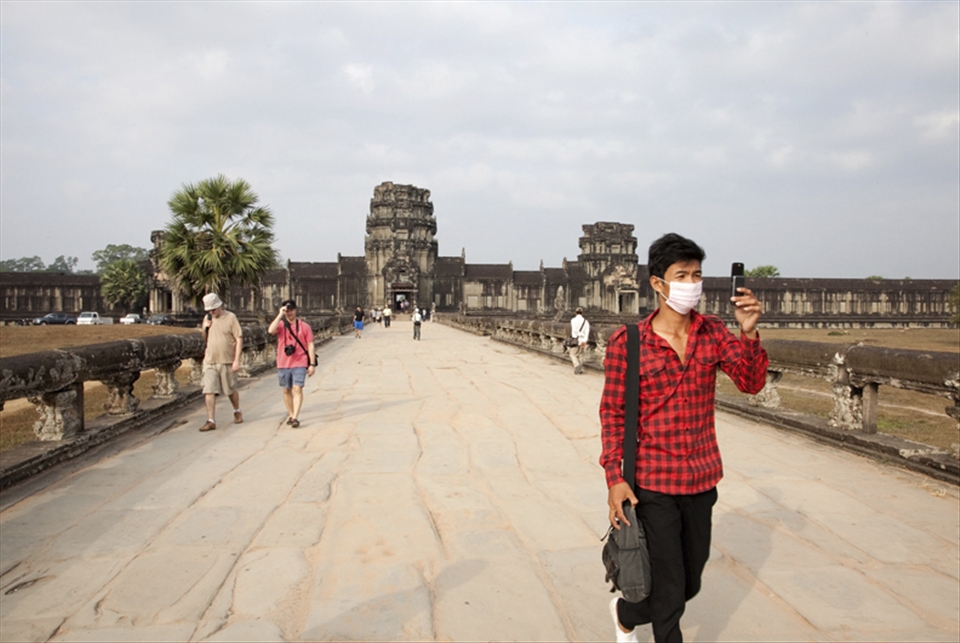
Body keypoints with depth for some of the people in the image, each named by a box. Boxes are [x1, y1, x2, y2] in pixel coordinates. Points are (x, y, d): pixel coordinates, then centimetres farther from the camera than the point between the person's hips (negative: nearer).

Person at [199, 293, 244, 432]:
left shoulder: (230, 317, -7)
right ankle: (211, 421, -2)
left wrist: (237, 360, -14)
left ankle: (237, 412, 35)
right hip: (210, 361, 4)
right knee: (209, 391, -5)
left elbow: (239, 339, -9)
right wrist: (205, 329, -2)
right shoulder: (207, 318, 9)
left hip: (227, 361, -4)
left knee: (231, 390, 11)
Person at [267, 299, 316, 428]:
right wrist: (280, 315, -19)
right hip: (283, 364, 2)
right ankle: (290, 414, 25)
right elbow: (271, 330, -20)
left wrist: (312, 364, -2)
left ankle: (295, 417, -14)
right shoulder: (280, 325, 4)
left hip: (299, 364, -2)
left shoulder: (304, 326, 2)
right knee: (286, 390, 11)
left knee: (297, 389, -11)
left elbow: (310, 346, 3)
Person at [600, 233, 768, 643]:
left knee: (690, 584, 20)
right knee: (669, 593, 5)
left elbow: (751, 383, -7)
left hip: (703, 479, 5)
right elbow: (613, 413, -7)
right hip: (653, 484, -5)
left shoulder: (713, 332, 2)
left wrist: (749, 333, -23)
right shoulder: (627, 342, -11)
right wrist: (614, 478, -12)